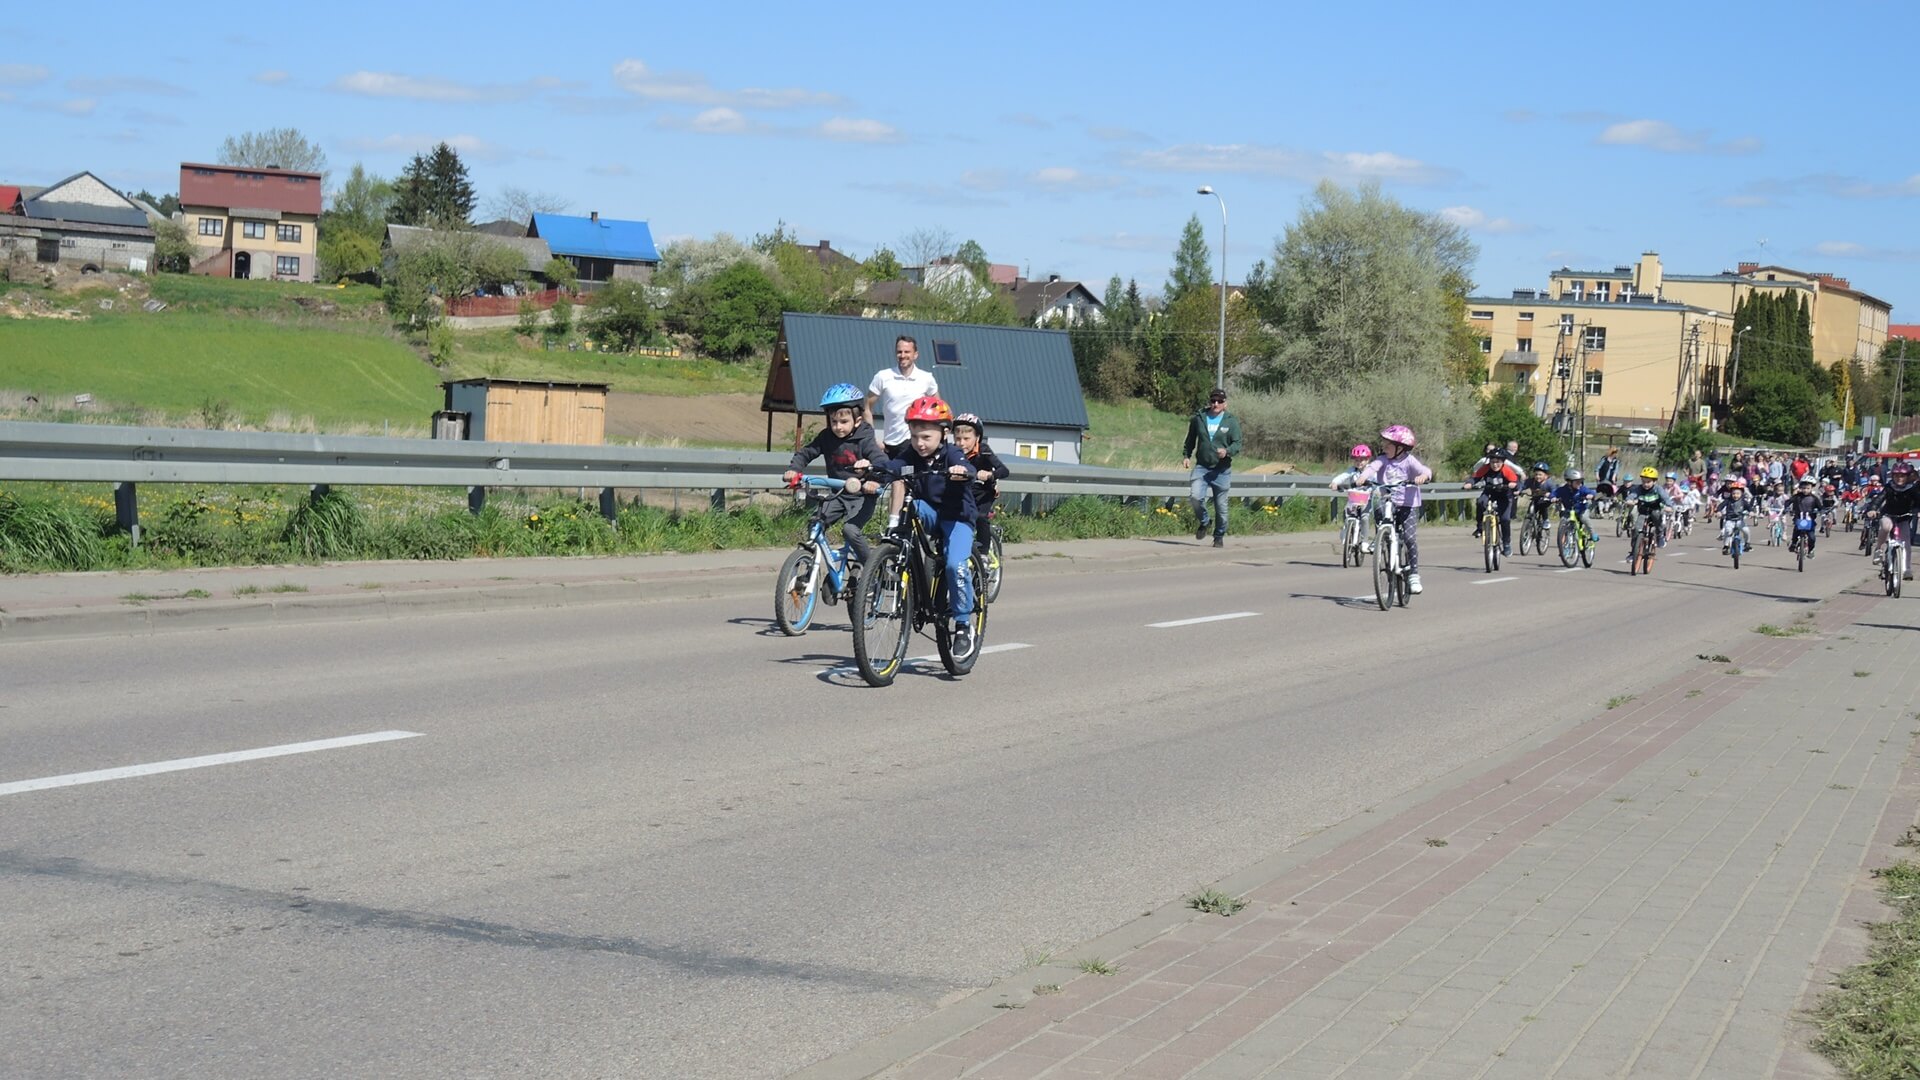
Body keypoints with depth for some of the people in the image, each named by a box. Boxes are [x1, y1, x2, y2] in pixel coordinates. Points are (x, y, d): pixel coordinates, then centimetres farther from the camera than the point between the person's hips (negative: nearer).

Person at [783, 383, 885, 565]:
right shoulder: (826, 438, -1)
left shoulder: (864, 440, -14)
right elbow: (805, 453, 6)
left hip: (862, 496, -5)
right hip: (838, 495, 5)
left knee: (850, 529, -26)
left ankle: (868, 565, -7)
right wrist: (793, 469, -14)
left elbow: (882, 461, -25)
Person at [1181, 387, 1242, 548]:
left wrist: (1227, 451, -22)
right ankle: (1202, 522, 9)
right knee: (1196, 497, -20)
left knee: (1221, 505, 5)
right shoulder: (1198, 418, 5)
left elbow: (1237, 444, -3)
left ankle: (1219, 537, 23)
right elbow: (1190, 440, 19)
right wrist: (1186, 455, 9)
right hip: (1201, 467, 1)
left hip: (1222, 469, -1)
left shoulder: (1231, 421, 0)